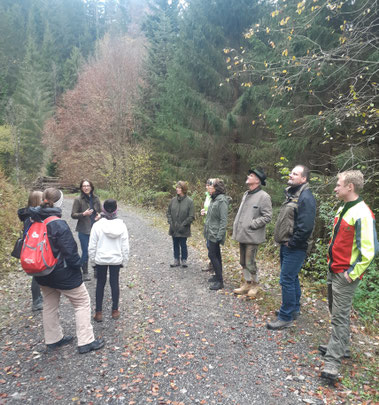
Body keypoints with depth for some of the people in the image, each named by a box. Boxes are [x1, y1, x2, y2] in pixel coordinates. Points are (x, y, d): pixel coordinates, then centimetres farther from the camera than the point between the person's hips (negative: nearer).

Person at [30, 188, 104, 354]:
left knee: (49, 305, 23)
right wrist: (77, 263, -4)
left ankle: (53, 339, 39)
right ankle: (86, 342, 15)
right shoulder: (59, 224, -26)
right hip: (63, 274, -7)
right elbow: (70, 251, -23)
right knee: (82, 303, 9)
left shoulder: (33, 221, -3)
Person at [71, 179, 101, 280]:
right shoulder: (78, 200, -5)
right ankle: (85, 273, 22)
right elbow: (73, 215, -5)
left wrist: (99, 215, -6)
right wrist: (83, 214, -21)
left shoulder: (95, 198, 6)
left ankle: (96, 270, 28)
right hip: (84, 230, -3)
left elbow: (101, 211, 17)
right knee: (85, 252, 4)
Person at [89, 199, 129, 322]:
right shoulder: (121, 225, -9)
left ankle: (98, 312, 19)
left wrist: (93, 259, 7)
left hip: (100, 259, -1)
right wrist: (124, 261, 7)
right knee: (114, 283, 13)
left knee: (100, 284, 13)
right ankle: (115, 310, 24)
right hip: (116, 259, 1)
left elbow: (92, 246, -8)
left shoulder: (97, 225, -13)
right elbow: (125, 247, -4)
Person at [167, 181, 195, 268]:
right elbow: (168, 212, 10)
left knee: (183, 245, 6)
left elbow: (191, 217, -11)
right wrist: (170, 222, -3)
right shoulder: (173, 200, 1)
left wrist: (183, 225, -15)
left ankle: (184, 260, 24)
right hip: (174, 229, 4)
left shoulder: (189, 201, -11)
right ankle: (176, 261, 28)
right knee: (175, 245, 14)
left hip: (183, 229, -4)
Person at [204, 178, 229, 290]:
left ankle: (220, 281, 1)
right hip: (210, 233, 9)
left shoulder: (222, 200, -17)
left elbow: (223, 220, -20)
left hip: (215, 234, -9)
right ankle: (217, 276, 28)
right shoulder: (214, 199, 11)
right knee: (216, 255, 16)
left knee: (212, 255, -7)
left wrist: (220, 235, -21)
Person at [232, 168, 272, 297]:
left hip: (252, 236, -8)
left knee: (250, 263, 0)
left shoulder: (263, 197, -13)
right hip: (242, 235, 8)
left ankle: (255, 284, 23)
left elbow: (267, 216, -17)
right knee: (243, 262, 17)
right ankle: (247, 283, 33)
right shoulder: (246, 194, 14)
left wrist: (252, 224, -17)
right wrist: (236, 226, 9)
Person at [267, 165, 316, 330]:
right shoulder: (292, 194, 13)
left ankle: (286, 317, 9)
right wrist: (282, 240, 12)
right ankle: (294, 309, 36)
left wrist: (291, 243, -16)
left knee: (287, 280, -4)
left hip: (294, 248, -10)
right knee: (292, 278, 20)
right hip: (286, 246, 10)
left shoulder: (305, 198, -18)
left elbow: (306, 227, -26)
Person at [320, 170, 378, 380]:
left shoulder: (361, 214, -20)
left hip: (345, 276, -9)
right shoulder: (343, 209, 9)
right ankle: (340, 347, 37)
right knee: (336, 312, 20)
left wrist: (352, 274, -19)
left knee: (340, 316, -2)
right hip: (334, 271, 9)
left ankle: (332, 362, 8)